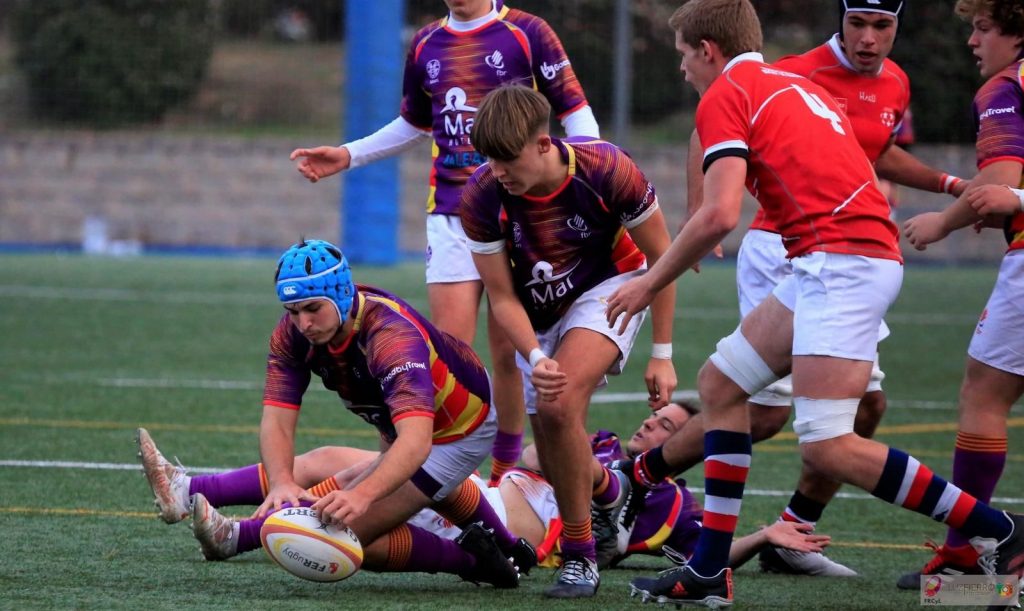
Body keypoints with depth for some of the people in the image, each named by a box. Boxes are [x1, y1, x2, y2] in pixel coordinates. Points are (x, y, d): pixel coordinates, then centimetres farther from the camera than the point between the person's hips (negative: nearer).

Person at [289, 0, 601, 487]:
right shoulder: (426, 44, 13)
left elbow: (577, 115, -2)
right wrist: (347, 156, 20)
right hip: (450, 217, 3)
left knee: (510, 351, 1)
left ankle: (503, 471, 13)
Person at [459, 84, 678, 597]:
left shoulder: (607, 170, -30)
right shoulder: (481, 196, -25)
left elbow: (661, 256, -14)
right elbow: (502, 296, -14)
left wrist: (662, 354, -13)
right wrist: (535, 359, -31)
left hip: (609, 288, -3)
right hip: (539, 315, 3)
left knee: (558, 403, -30)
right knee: (558, 465, 3)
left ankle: (579, 556, -16)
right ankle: (605, 487, 43)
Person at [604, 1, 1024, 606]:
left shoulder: (725, 96, -2)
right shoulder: (795, 84, 24)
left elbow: (720, 215, -14)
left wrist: (652, 281, -2)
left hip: (840, 260, -10)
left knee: (827, 447, -15)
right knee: (720, 382, 14)